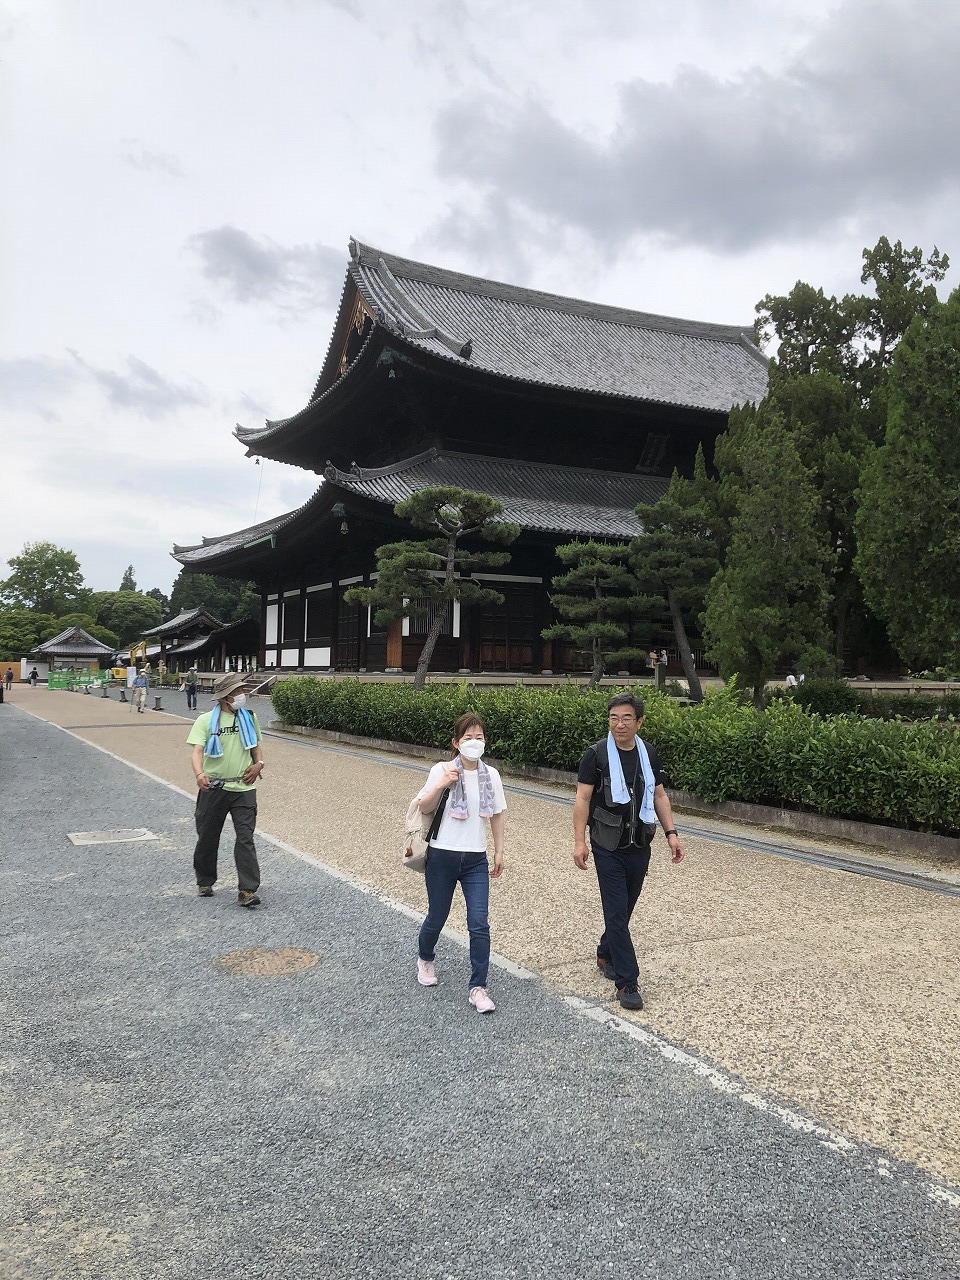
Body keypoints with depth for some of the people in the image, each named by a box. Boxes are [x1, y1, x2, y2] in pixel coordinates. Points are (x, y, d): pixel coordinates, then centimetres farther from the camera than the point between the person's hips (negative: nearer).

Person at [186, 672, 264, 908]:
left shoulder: (249, 718, 8)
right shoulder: (206, 720, -3)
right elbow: (197, 750, -13)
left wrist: (258, 763, 2)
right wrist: (199, 774, -31)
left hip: (243, 788, 2)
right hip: (213, 788, -1)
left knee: (246, 838, -6)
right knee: (208, 837, 12)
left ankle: (247, 891, -6)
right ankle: (205, 882, 33)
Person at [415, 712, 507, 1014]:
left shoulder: (491, 775, 2)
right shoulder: (442, 770, -7)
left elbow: (496, 815, 10)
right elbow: (425, 808, -11)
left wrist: (499, 852, 10)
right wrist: (441, 785, -26)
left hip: (476, 860, 2)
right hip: (442, 857, -2)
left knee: (479, 924, -6)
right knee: (436, 918, 13)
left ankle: (478, 988, 5)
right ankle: (426, 959, 44)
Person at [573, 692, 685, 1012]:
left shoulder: (648, 754, 5)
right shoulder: (596, 754, -9)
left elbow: (659, 796, 11)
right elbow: (583, 799, -9)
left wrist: (671, 833, 2)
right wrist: (579, 841, -16)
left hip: (640, 846, 5)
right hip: (608, 847, -4)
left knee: (624, 909, 16)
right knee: (617, 912, -5)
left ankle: (605, 955, 39)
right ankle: (627, 983, 0)